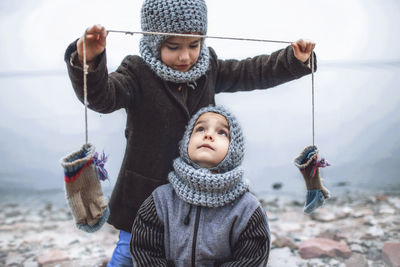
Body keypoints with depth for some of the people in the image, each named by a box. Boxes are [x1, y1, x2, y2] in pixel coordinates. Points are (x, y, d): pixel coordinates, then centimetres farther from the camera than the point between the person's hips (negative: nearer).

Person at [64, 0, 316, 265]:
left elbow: (252, 72, 5)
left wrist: (294, 60, -7)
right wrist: (88, 62, -54)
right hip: (146, 191, -4)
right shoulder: (138, 73, -18)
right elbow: (102, 96, -34)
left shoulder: (209, 67, -1)